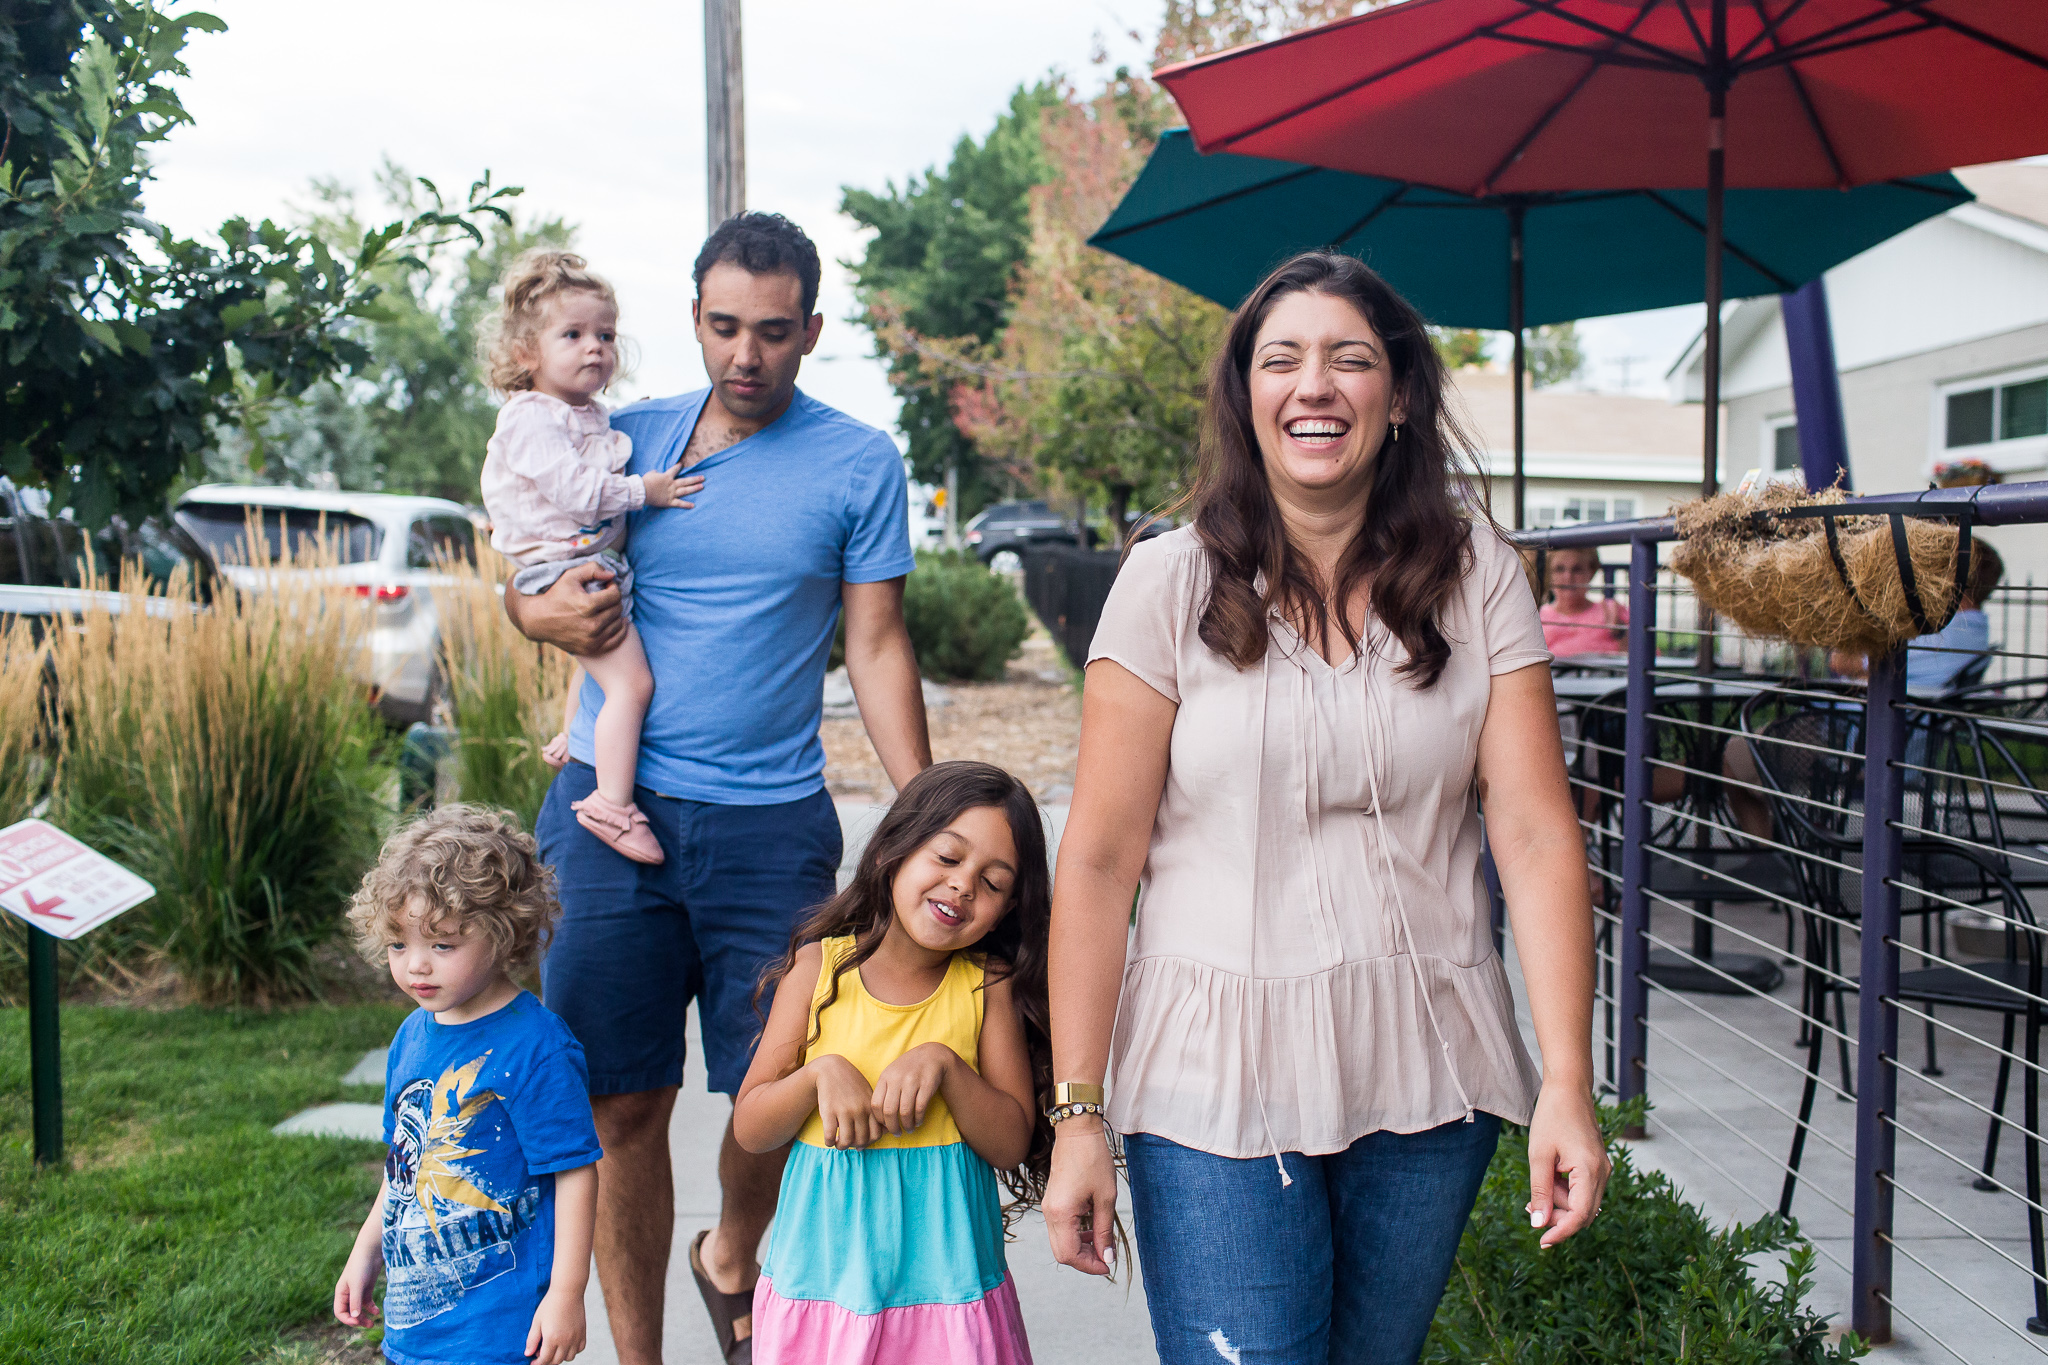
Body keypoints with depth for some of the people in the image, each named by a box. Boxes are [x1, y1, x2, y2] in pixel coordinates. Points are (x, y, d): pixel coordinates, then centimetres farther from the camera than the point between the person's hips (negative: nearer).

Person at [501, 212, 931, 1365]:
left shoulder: (860, 464, 2)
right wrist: (541, 612, -9)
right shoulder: (628, 437, 8)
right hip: (613, 805, 2)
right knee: (624, 1102, 4)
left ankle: (732, 1263, 37)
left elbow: (877, 646, 0)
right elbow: (526, 570, 16)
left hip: (772, 824, -1)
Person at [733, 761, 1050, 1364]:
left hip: (945, 1268, 0)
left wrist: (944, 1064, -20)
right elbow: (749, 1128, -1)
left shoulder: (989, 985, -4)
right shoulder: (819, 966, -3)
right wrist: (821, 1073, -19)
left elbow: (1013, 1144, -6)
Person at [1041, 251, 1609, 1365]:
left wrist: (1568, 1083, -11)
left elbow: (1536, 833, -3)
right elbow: (1099, 860, -6)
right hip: (1215, 1078, -2)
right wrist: (1077, 1113, -8)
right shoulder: (1171, 583, -5)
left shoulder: (1475, 575, 1)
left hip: (1426, 1074, 3)